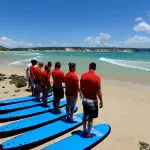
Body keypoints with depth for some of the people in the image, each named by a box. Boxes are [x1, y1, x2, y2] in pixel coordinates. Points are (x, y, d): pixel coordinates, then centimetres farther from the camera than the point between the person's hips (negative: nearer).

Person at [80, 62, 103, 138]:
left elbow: (81, 88, 4)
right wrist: (101, 101, -2)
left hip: (85, 99, 5)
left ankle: (85, 131, 34)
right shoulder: (97, 77, -17)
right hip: (93, 100, -5)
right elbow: (98, 91, -15)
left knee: (85, 116, 20)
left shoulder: (83, 75, -4)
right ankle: (88, 133, 20)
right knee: (91, 118, 8)